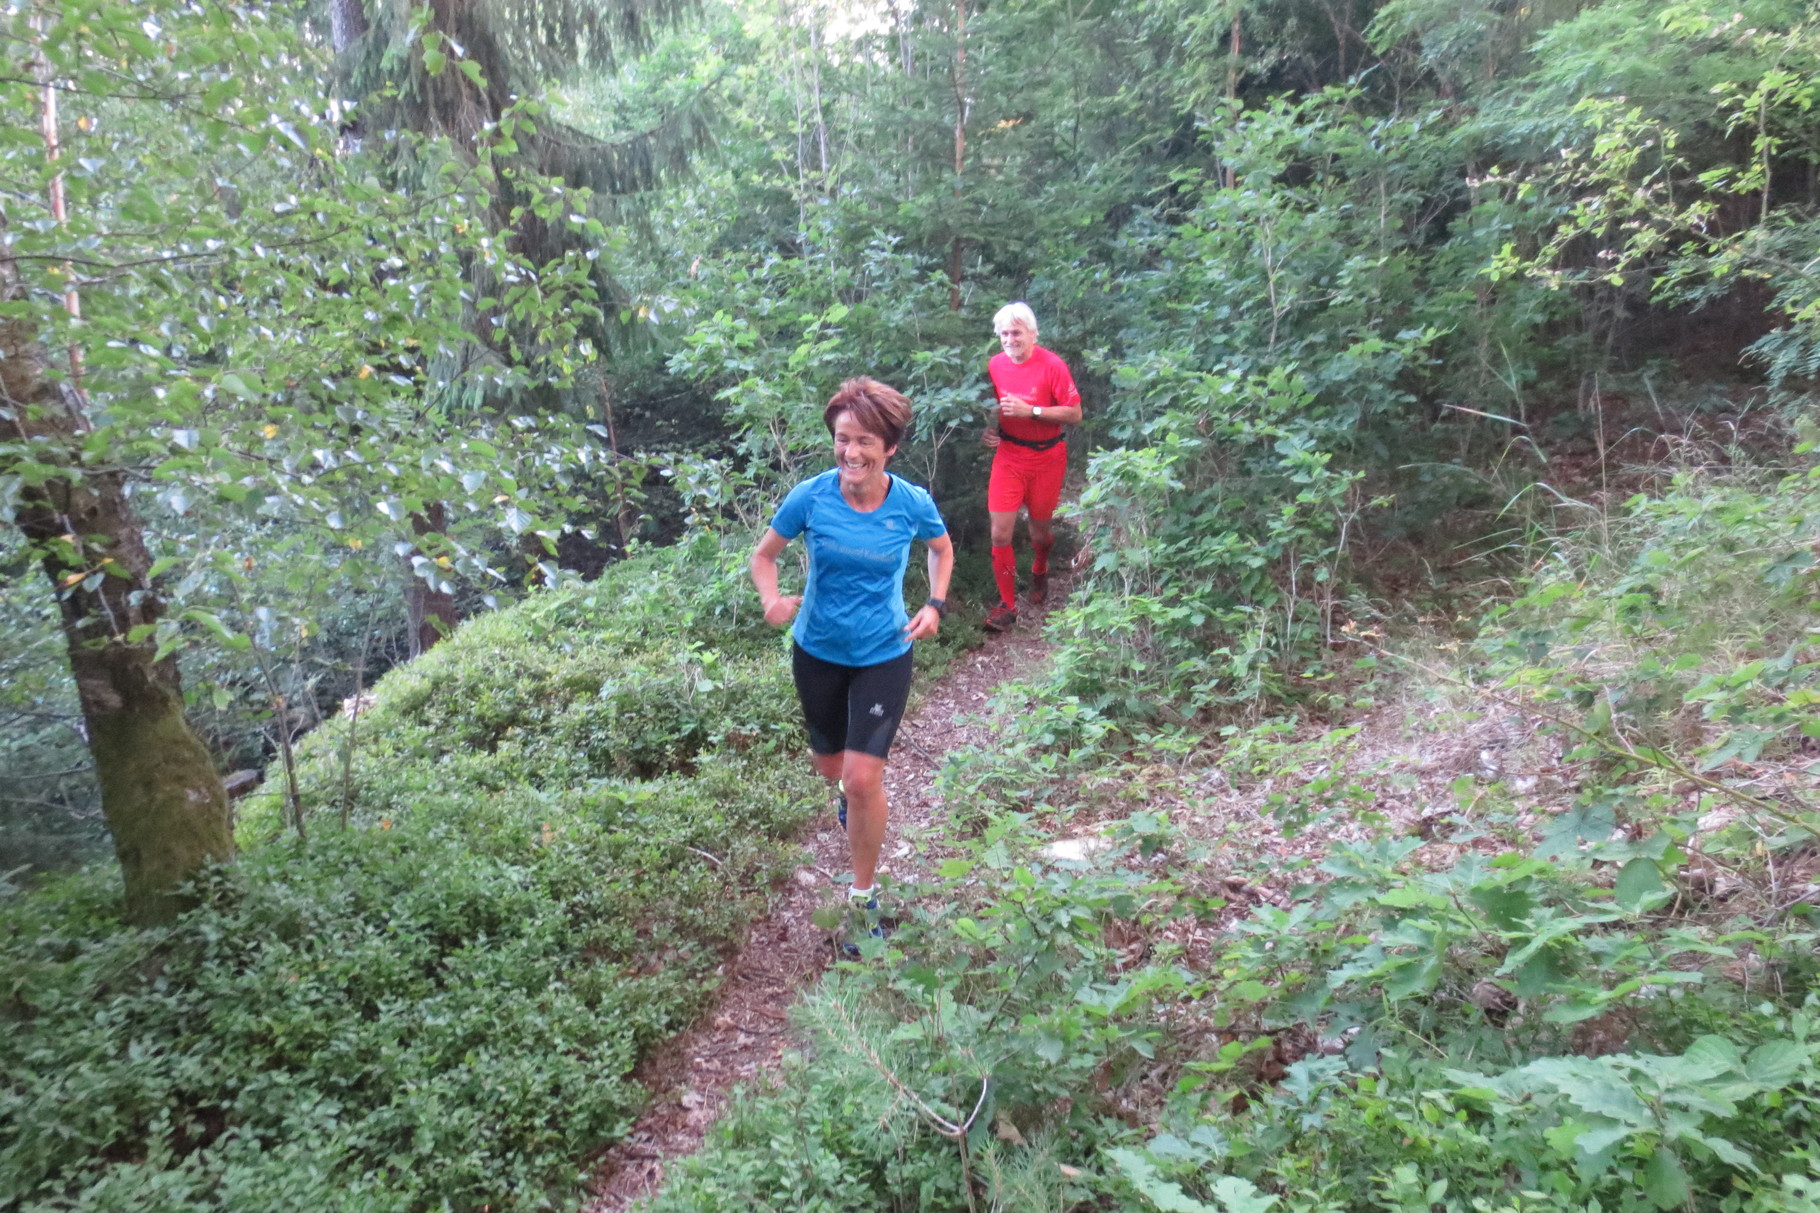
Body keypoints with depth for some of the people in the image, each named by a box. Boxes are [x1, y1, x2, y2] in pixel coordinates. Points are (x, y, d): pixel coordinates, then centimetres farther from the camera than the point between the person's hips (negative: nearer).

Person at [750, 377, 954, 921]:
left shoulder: (912, 503, -16)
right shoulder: (810, 496, -17)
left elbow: (942, 548, 7)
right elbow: (763, 555, -3)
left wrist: (935, 604, -8)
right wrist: (772, 600, -23)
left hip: (883, 656, -2)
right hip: (817, 652, 2)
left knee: (863, 778, -10)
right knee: (830, 765, 21)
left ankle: (864, 893, 14)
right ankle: (847, 790, 61)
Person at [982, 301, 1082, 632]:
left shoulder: (1052, 366, -14)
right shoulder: (995, 364, -1)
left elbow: (1075, 413, -15)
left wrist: (1030, 410, -24)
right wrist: (988, 429, -4)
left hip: (1046, 458, -2)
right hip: (1008, 455, 3)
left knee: (1040, 530, 12)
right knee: (1000, 533, -7)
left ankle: (1039, 572, 47)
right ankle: (1007, 605, 7)